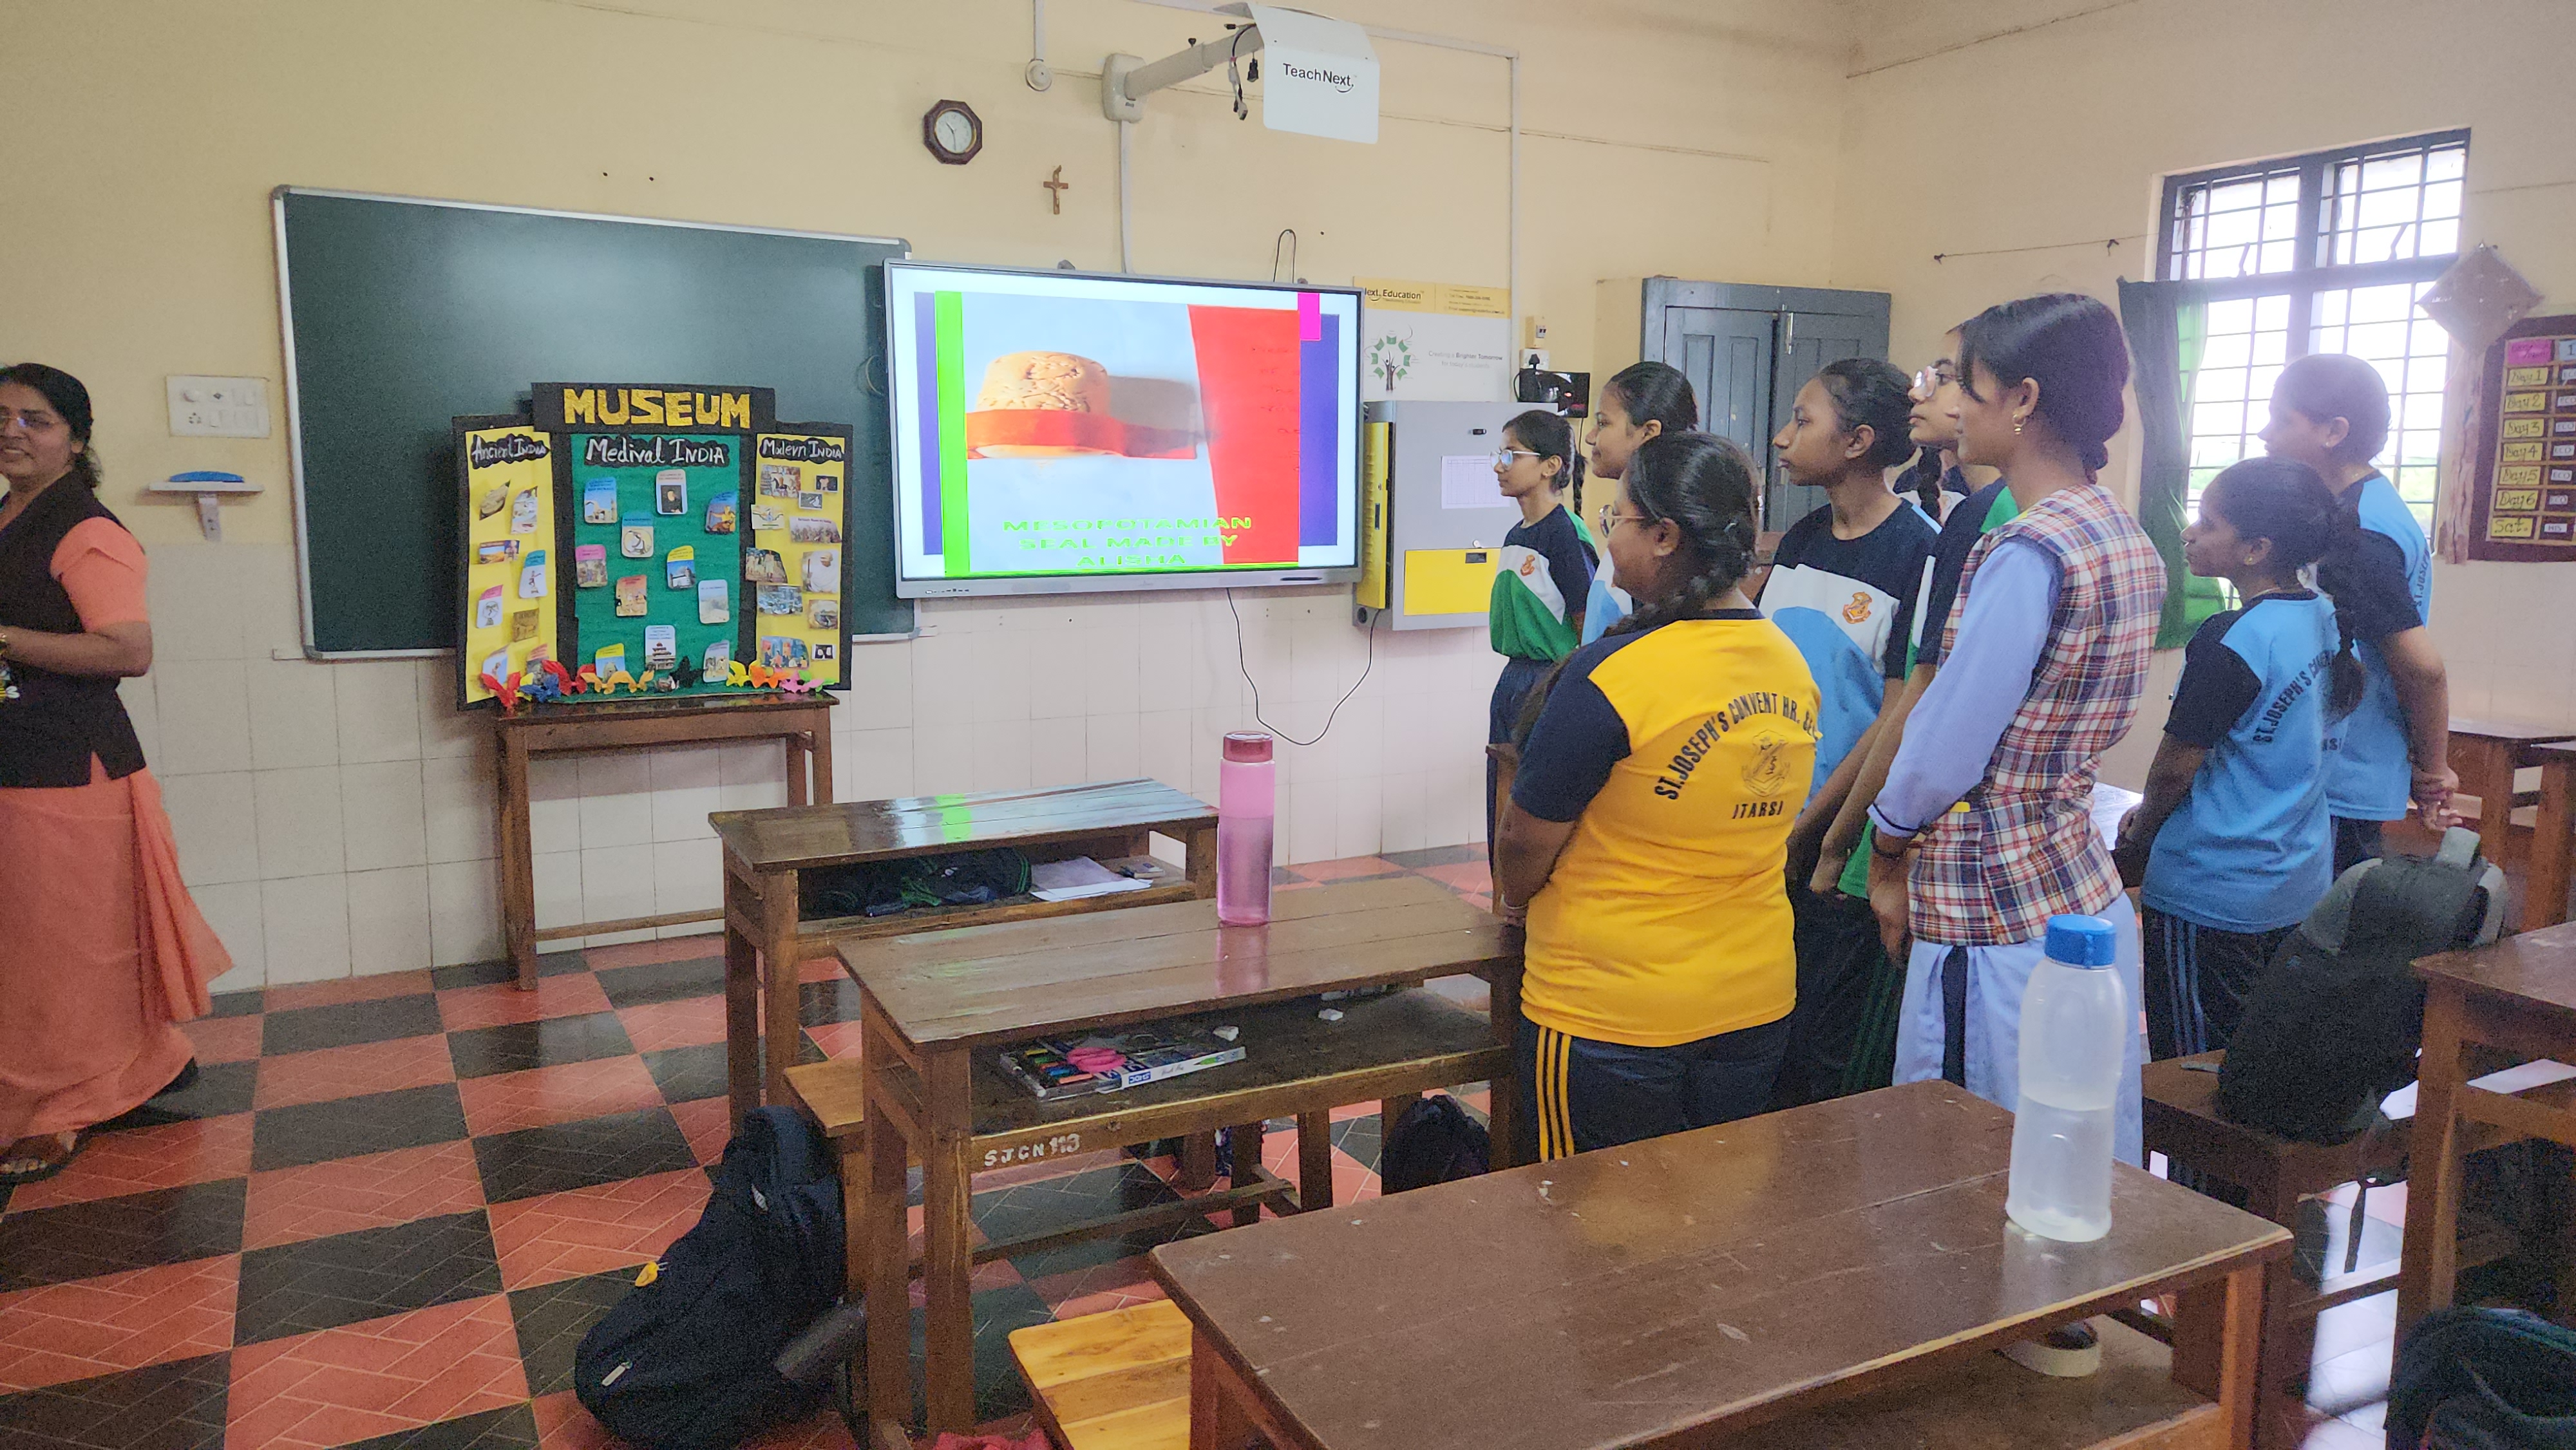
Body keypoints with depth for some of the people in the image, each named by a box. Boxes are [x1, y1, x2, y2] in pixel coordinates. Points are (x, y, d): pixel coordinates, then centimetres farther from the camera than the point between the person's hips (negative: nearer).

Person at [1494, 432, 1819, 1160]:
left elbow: (1524, 849, -12)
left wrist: (1513, 897, 9)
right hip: (1758, 1006, 7)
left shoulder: (1611, 676, -22)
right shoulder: (1792, 665, 0)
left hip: (1611, 1022, -7)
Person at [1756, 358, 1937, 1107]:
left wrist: (1808, 832, -12)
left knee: (1823, 1056, 3)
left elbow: (1900, 718, -13)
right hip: (1767, 833, 6)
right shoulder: (1800, 540, 9)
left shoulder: (1918, 549, -11)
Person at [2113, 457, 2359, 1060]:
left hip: (2212, 893, -8)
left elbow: (2176, 766, -14)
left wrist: (2134, 845, 3)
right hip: (2301, 886, 9)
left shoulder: (2230, 641, -20)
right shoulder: (2324, 618, 5)